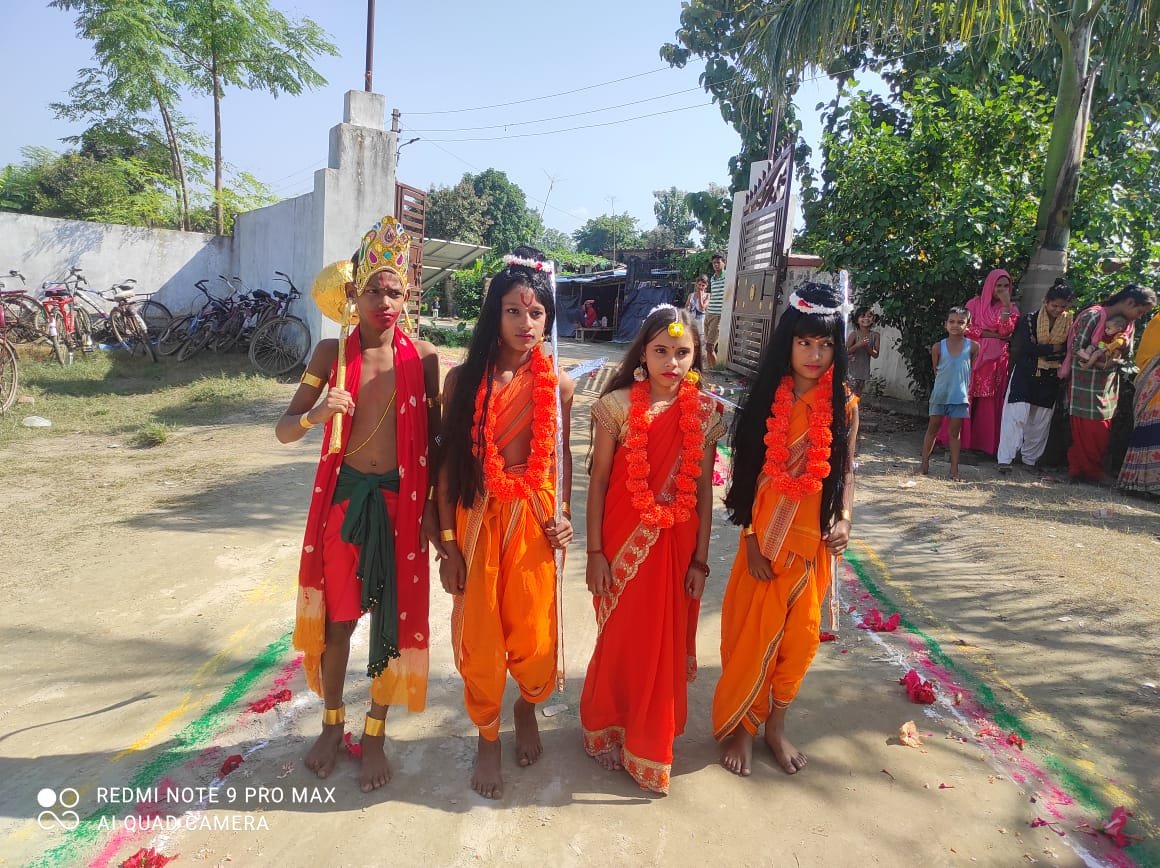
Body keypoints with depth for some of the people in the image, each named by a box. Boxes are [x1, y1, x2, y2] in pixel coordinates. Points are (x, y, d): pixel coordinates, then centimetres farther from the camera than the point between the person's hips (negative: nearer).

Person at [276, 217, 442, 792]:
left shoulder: (422, 357, -2)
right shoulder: (331, 353, 0)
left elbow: (433, 438, 3)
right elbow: (283, 430, 0)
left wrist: (431, 506, 0)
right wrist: (315, 414, -21)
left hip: (400, 501, -1)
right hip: (343, 496, 1)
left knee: (392, 618, 8)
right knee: (337, 615, 13)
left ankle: (375, 734, 29)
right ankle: (332, 722, 36)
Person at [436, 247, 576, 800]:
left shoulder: (556, 385, -1)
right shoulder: (464, 379, -6)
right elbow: (447, 463, -4)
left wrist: (562, 513, -3)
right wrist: (448, 542, -6)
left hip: (534, 520, 1)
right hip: (477, 518, -1)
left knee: (534, 635, 7)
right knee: (478, 636, 8)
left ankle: (527, 707, 42)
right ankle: (488, 738, 34)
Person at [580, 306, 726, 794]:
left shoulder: (706, 413, -2)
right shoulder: (618, 405, -9)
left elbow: (704, 489, 2)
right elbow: (598, 481, -6)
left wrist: (700, 558, 2)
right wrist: (595, 552, -7)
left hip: (677, 543, 2)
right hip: (623, 540, -2)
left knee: (666, 645, 13)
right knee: (620, 640, 12)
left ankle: (649, 745, 36)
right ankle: (606, 731, 38)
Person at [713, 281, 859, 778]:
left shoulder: (844, 404, -3)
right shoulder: (766, 397, -7)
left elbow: (846, 470, 6)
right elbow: (746, 471, -5)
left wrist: (843, 520, -11)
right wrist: (751, 538, -10)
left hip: (813, 539, 2)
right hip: (766, 537, -2)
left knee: (801, 636, 11)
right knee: (752, 635, 7)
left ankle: (775, 725, 33)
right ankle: (738, 726, 28)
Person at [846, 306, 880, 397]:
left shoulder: (875, 335, -2)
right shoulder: (854, 334, -9)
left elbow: (875, 355, -4)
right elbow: (846, 351, -13)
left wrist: (867, 347, -20)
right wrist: (858, 345, -26)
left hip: (864, 369, 3)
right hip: (852, 368, -3)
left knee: (858, 394, 11)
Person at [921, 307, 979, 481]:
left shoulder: (972, 347, -4)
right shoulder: (938, 347, -4)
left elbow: (971, 370, 6)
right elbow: (936, 370, 6)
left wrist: (966, 389, 6)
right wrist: (945, 384, 6)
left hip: (960, 396, 0)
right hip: (940, 394, 0)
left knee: (955, 432, 6)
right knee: (933, 428, 8)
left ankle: (954, 469, 10)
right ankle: (924, 463, 16)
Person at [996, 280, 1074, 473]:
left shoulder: (1069, 324, 2)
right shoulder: (1029, 320, -5)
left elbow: (1068, 352, -4)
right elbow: (1026, 347, -15)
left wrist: (1040, 351, -14)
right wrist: (1053, 348, -12)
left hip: (1050, 379, 4)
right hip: (1025, 375, -4)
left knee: (1041, 421, 10)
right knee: (1016, 415, -11)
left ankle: (1030, 459, 23)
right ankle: (1005, 459, -10)